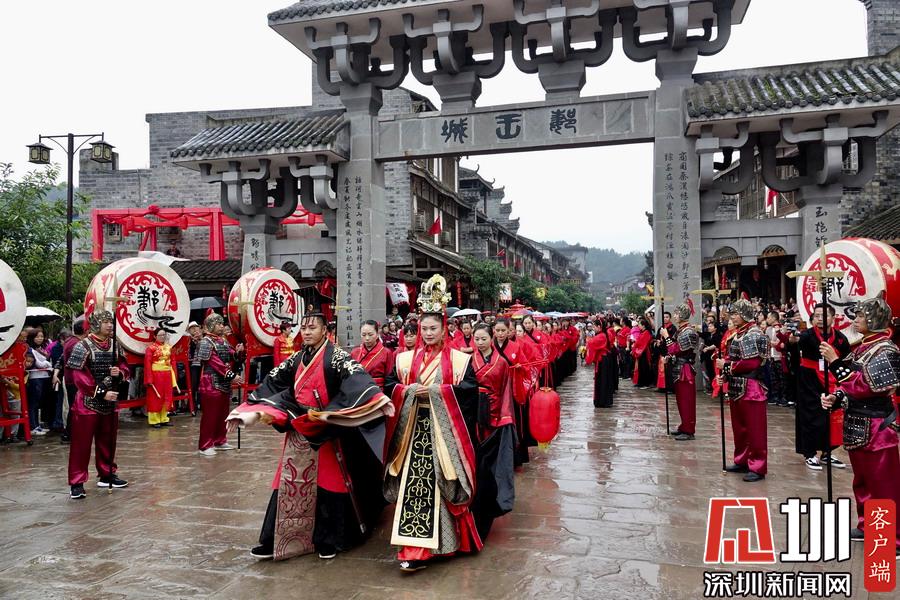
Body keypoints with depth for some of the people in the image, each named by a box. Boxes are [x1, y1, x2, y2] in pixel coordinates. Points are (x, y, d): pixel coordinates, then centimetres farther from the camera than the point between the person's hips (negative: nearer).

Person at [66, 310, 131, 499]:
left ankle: (107, 475, 27)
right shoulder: (83, 346, -12)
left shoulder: (114, 345, 5)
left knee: (107, 441, 15)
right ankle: (77, 482, 7)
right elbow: (79, 377, -15)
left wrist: (120, 373, -11)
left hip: (110, 402, 6)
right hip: (88, 402, -5)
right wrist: (101, 393, -19)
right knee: (82, 443, -1)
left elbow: (123, 366, 13)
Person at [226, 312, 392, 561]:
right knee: (290, 483, 7)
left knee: (327, 482, 3)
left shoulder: (337, 357, -9)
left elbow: (357, 379, -25)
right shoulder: (297, 359, 10)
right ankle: (276, 540, 15)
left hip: (326, 432, -5)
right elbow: (272, 385, 13)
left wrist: (379, 398, -42)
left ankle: (328, 540, 17)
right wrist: (249, 411, 8)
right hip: (299, 432, 5)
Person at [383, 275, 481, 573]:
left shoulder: (459, 358, 0)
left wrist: (437, 390, -17)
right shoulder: (406, 358, 9)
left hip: (444, 431, -2)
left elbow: (469, 390, -9)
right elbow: (390, 386, 9)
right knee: (414, 484, -1)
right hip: (414, 429, 2)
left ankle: (446, 537, 20)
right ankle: (416, 547, 5)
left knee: (443, 484, 3)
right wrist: (409, 390, -11)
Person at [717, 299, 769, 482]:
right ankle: (742, 461, 26)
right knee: (739, 427, 16)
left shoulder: (755, 335, -13)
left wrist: (727, 365, -13)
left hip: (751, 389, -9)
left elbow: (752, 363, -20)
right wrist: (725, 373, 1)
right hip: (736, 388, 9)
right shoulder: (737, 334, 13)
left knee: (754, 430, -2)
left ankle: (757, 467, 5)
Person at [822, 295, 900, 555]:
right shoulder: (862, 348, 11)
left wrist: (835, 362, -21)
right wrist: (835, 398, -3)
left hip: (876, 427, -9)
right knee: (862, 481, 19)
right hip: (857, 425, 9)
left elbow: (864, 386, -22)